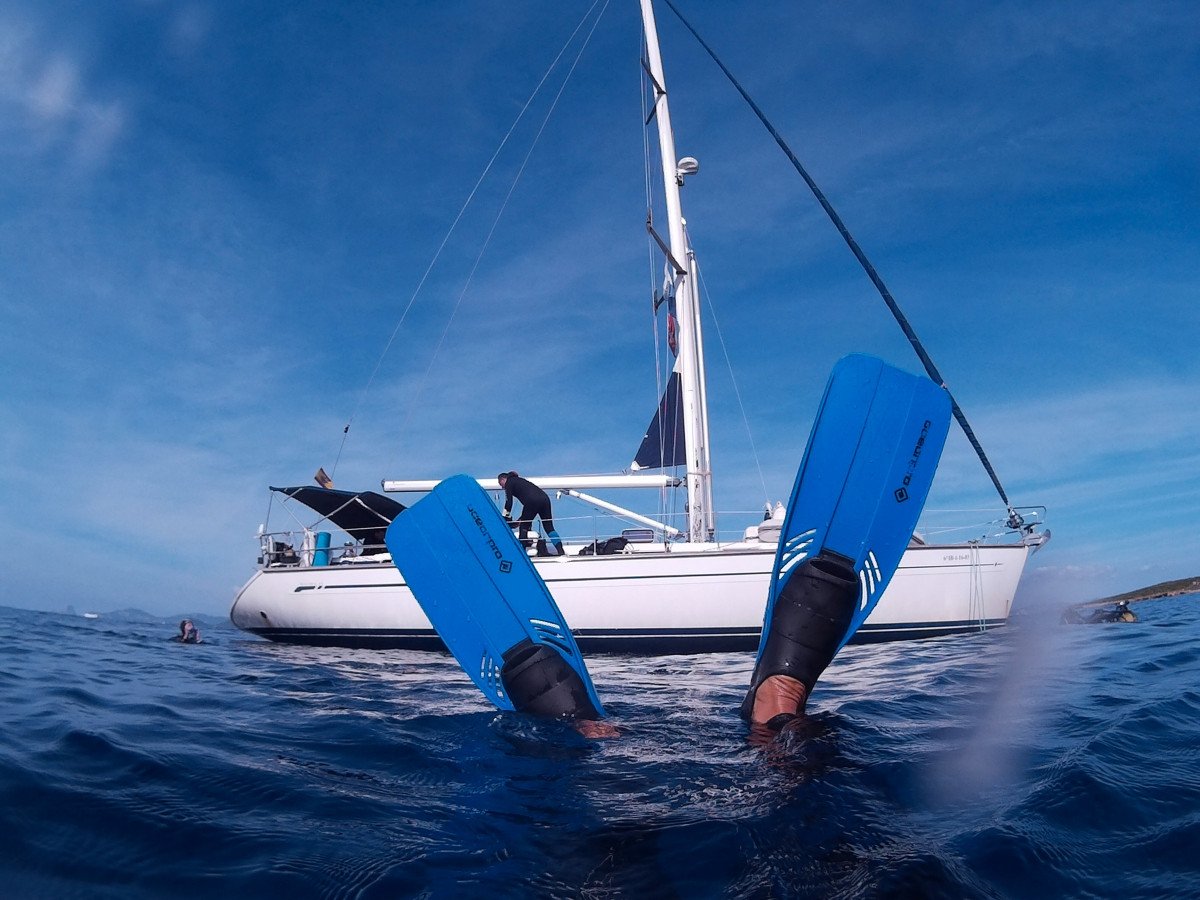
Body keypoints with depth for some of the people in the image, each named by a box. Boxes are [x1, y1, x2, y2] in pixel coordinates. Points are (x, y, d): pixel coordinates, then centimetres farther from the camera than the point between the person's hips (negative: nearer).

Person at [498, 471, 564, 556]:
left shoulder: (509, 483, 13)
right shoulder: (519, 480, 36)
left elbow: (509, 502, 5)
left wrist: (506, 518, 13)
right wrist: (522, 518, 37)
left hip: (532, 501, -7)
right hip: (544, 497, 7)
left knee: (523, 527, 9)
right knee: (549, 527, 7)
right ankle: (561, 551, -3)